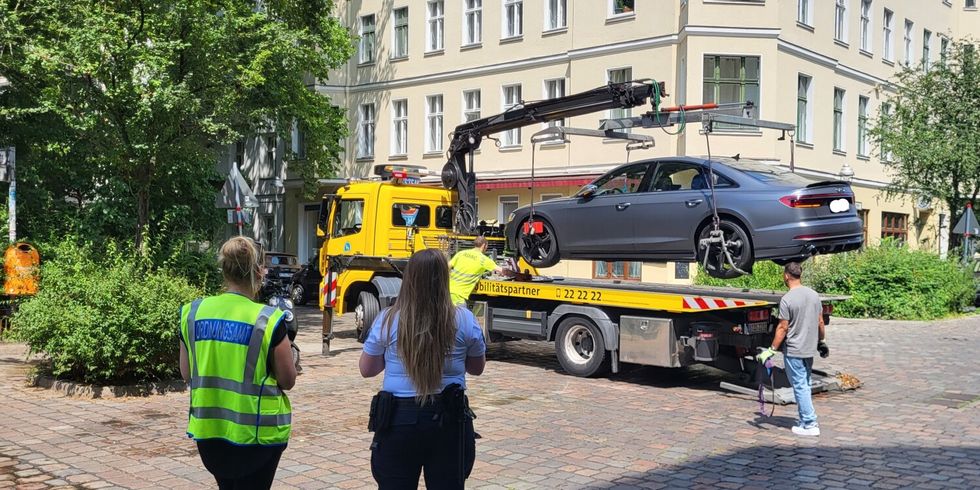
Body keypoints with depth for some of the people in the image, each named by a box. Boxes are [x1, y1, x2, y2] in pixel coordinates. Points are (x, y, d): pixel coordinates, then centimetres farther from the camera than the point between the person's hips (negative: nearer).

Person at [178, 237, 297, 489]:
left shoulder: (193, 313, -2)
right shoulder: (268, 320, -15)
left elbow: (187, 374, 7)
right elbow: (288, 381, -6)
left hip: (208, 429, 5)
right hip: (257, 431, -4)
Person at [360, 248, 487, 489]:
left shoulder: (387, 320, -8)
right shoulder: (464, 320, -7)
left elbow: (366, 369, 5)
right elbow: (477, 368, 8)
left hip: (399, 419, -1)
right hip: (449, 419, 1)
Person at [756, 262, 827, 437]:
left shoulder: (787, 299, -16)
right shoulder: (814, 294, 4)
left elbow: (782, 328, -16)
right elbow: (820, 322, 10)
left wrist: (772, 350, -11)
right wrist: (821, 342, 24)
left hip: (793, 351, -7)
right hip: (810, 349, 7)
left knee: (800, 387, -1)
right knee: (806, 385, 16)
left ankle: (809, 424, 1)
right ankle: (806, 420, 22)